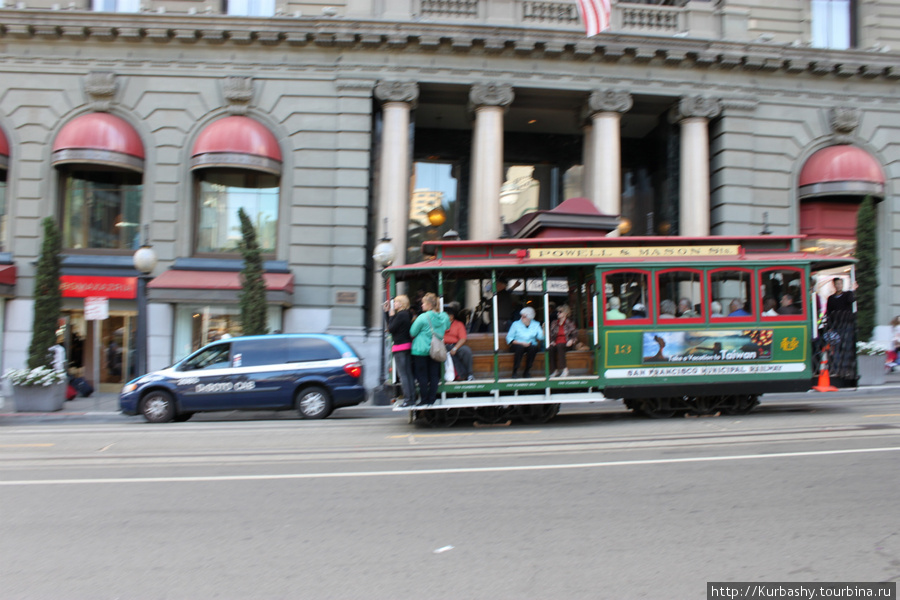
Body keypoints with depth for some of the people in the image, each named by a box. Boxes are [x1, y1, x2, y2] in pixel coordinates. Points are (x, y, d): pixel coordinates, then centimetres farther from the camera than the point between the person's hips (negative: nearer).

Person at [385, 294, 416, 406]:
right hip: (408, 345, 9)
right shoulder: (407, 314, 12)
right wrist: (387, 312, 15)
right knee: (409, 373, 12)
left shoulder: (400, 315, -16)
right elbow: (391, 327, 16)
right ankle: (412, 397, 16)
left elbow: (391, 328, -13)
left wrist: (391, 315, -4)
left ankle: (407, 399, -4)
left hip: (400, 347, -9)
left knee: (402, 375, -5)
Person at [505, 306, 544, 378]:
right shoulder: (516, 324, 2)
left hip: (530, 345, 2)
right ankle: (515, 372, -27)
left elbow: (541, 337, -5)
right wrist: (521, 343, -14)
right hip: (517, 345, -2)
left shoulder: (536, 325, 7)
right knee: (520, 347, -35)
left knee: (533, 348, -32)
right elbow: (509, 338, -3)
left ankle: (526, 372, -21)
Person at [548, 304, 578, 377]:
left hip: (566, 344, -3)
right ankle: (555, 370, -27)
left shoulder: (569, 323, 7)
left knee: (559, 346, -38)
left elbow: (575, 334, 2)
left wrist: (571, 341, -17)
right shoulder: (554, 323, 18)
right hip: (556, 344, 3)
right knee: (550, 349, -32)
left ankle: (565, 370, -37)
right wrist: (551, 341, -2)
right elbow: (551, 335, 16)